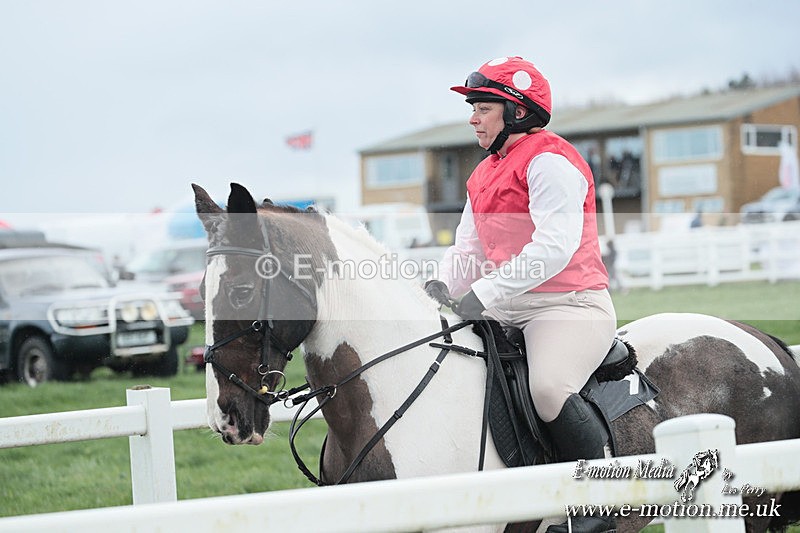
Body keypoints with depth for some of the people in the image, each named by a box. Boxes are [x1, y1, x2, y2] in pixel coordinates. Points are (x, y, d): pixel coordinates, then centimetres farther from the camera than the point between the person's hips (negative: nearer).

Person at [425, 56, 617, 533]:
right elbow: (469, 249, 17)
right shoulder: (484, 176, 19)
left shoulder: (550, 161, -11)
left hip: (569, 305, -10)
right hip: (505, 312, 10)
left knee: (549, 388, -33)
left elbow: (554, 246, -23)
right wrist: (443, 285, -5)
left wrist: (486, 292, -27)